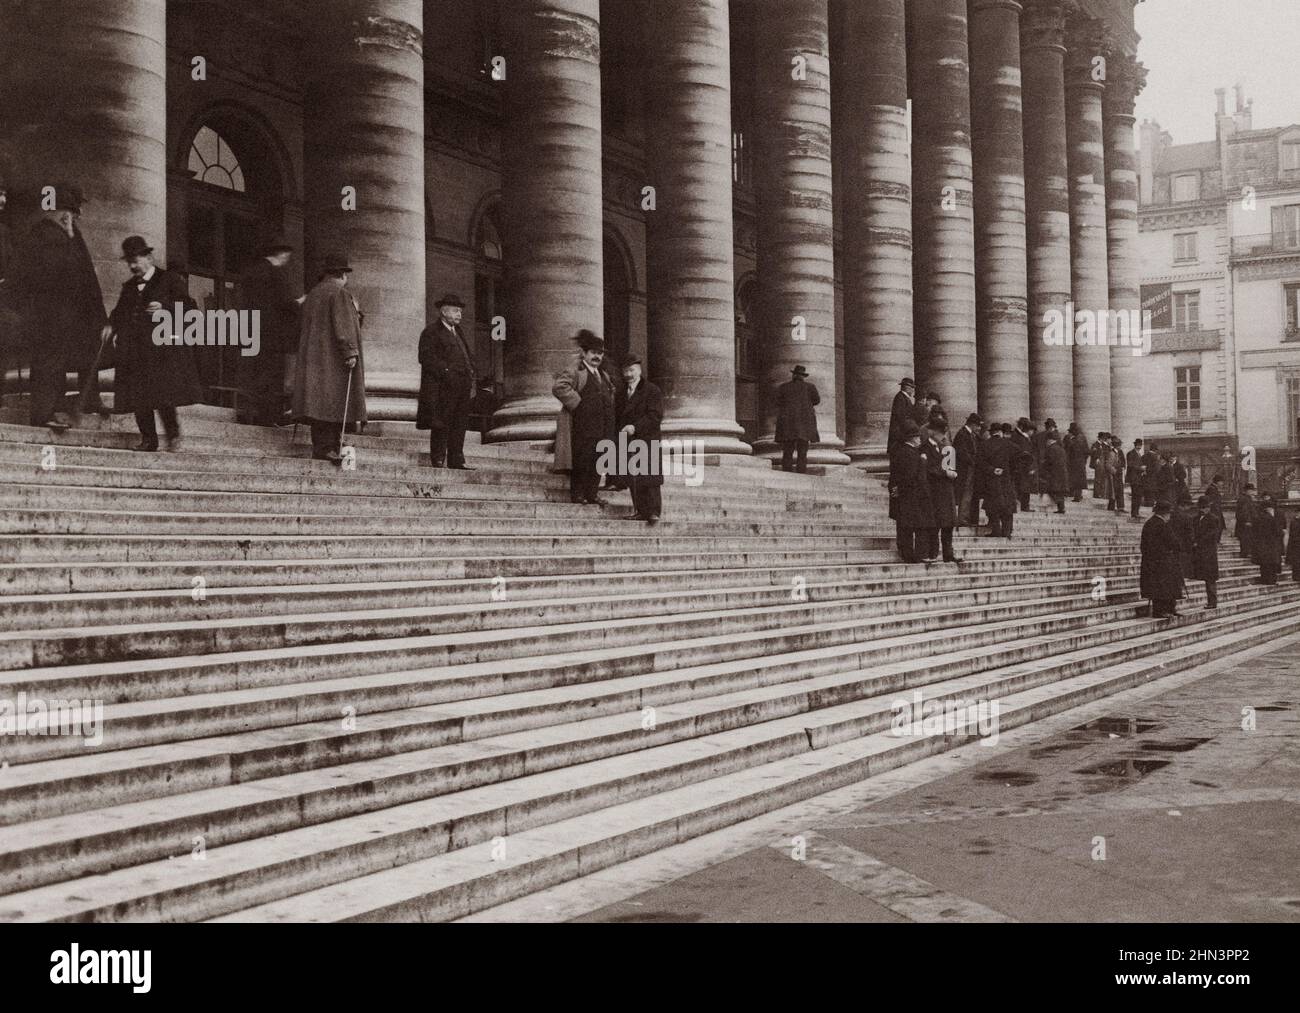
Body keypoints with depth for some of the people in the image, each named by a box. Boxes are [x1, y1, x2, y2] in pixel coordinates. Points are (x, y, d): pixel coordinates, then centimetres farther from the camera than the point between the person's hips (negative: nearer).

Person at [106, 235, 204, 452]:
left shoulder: (169, 280, 4)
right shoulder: (129, 286, 21)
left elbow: (188, 306, -1)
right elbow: (120, 312, 25)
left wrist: (164, 308, -15)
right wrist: (112, 325, 5)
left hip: (160, 347, -6)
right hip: (133, 349, 6)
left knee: (162, 393, -14)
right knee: (137, 396, 1)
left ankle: (172, 434, -1)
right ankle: (148, 439, 7)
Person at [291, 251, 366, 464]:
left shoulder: (312, 295, 16)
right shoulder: (340, 294, -9)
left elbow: (304, 328, 20)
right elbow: (343, 326, -18)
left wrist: (303, 353, 25)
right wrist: (350, 352, -19)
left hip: (312, 357, 8)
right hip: (334, 358, -8)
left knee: (319, 400, 8)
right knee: (336, 401, -8)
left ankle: (318, 447, 8)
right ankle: (329, 448, -13)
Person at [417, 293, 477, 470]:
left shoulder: (459, 333, 24)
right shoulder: (431, 333, -2)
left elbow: (468, 357, 24)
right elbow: (426, 358, -13)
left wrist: (473, 378, 9)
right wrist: (447, 373, -21)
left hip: (463, 389, 7)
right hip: (443, 390, -7)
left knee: (460, 427, 6)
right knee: (441, 428, -6)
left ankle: (456, 462, 9)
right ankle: (438, 461, -2)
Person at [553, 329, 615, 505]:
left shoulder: (602, 375, 20)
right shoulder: (575, 371, -8)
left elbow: (610, 391, 37)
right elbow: (559, 387, -23)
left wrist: (609, 409, 19)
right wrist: (577, 403, -20)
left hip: (601, 428, 8)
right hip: (582, 427, -8)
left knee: (597, 461, 7)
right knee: (582, 461, -5)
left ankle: (591, 494, 13)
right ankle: (577, 494, 3)